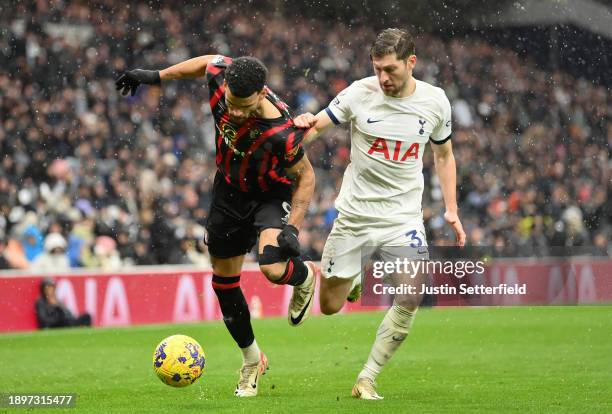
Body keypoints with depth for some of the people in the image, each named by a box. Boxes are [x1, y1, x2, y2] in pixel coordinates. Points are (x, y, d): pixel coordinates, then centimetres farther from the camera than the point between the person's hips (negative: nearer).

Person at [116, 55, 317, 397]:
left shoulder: (282, 131, -37)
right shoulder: (220, 75, -25)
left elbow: (306, 176, -19)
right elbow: (208, 61, 1)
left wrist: (292, 228, -26)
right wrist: (156, 76, 7)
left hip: (273, 195, -5)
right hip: (230, 191, 5)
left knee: (273, 268, -30)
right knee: (224, 283, 10)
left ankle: (305, 277, 9)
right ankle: (252, 360, 31)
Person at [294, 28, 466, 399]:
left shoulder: (435, 101, -3)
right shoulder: (360, 93, -9)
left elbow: (444, 155, 12)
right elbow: (313, 128, -5)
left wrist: (451, 210, 4)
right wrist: (306, 126, -30)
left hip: (403, 216, 0)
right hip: (354, 213, 0)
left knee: (411, 299, -19)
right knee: (330, 307, 4)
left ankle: (367, 379, -3)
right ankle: (355, 279, 40)